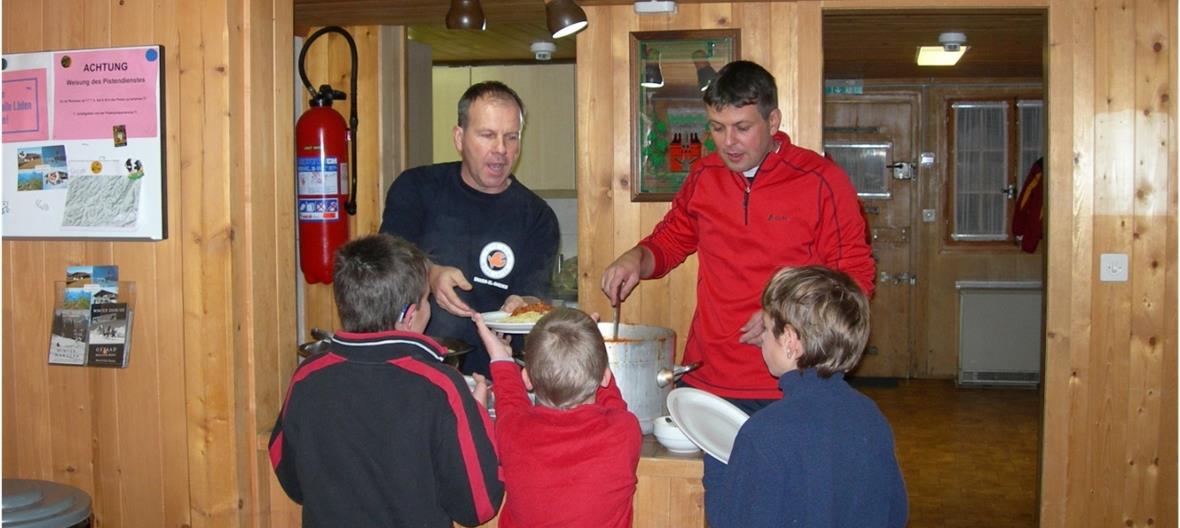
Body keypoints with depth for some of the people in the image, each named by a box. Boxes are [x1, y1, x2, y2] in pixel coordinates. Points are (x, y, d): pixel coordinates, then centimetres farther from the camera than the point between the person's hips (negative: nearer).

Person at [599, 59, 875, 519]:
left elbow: (855, 275, -3)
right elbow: (671, 240, 22)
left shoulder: (821, 181, -6)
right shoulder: (703, 178, 7)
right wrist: (637, 258, 0)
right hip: (708, 382, 4)